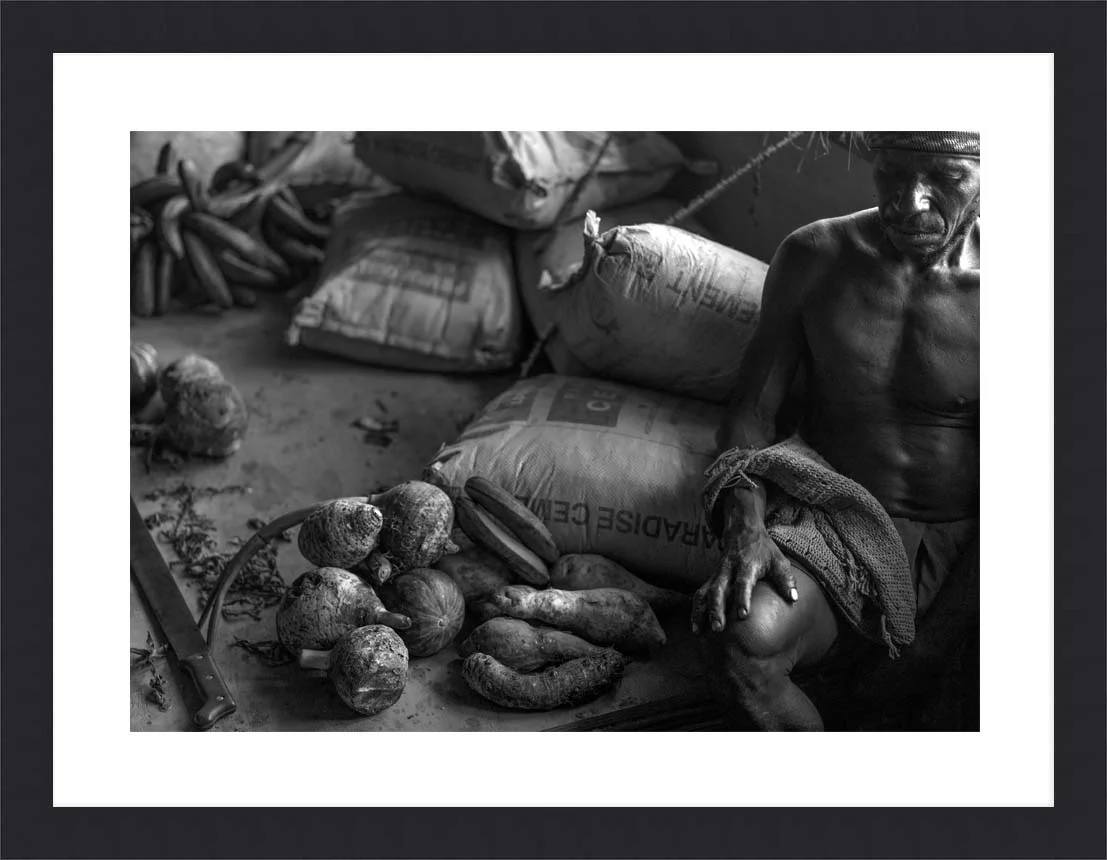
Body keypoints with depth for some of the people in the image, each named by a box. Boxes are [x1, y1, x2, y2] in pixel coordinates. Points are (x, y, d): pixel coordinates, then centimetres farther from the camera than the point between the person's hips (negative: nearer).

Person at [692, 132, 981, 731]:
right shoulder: (812, 260, 2)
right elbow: (753, 411, 4)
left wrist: (947, 635, -20)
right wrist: (745, 527, -17)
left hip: (961, 548, -1)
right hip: (834, 529, 2)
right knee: (739, 632, -31)